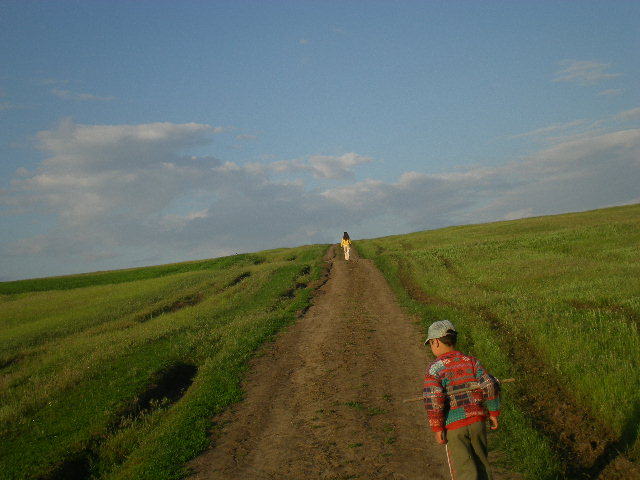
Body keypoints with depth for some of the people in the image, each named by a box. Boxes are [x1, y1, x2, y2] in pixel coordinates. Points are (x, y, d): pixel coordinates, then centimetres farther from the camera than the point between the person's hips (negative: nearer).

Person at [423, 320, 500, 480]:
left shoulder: (434, 369, -9)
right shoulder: (471, 361, 2)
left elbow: (433, 400, -19)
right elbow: (490, 386, -4)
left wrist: (437, 428, -11)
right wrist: (494, 413, 7)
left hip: (453, 425, -4)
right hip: (477, 420, 4)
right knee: (481, 462, 20)